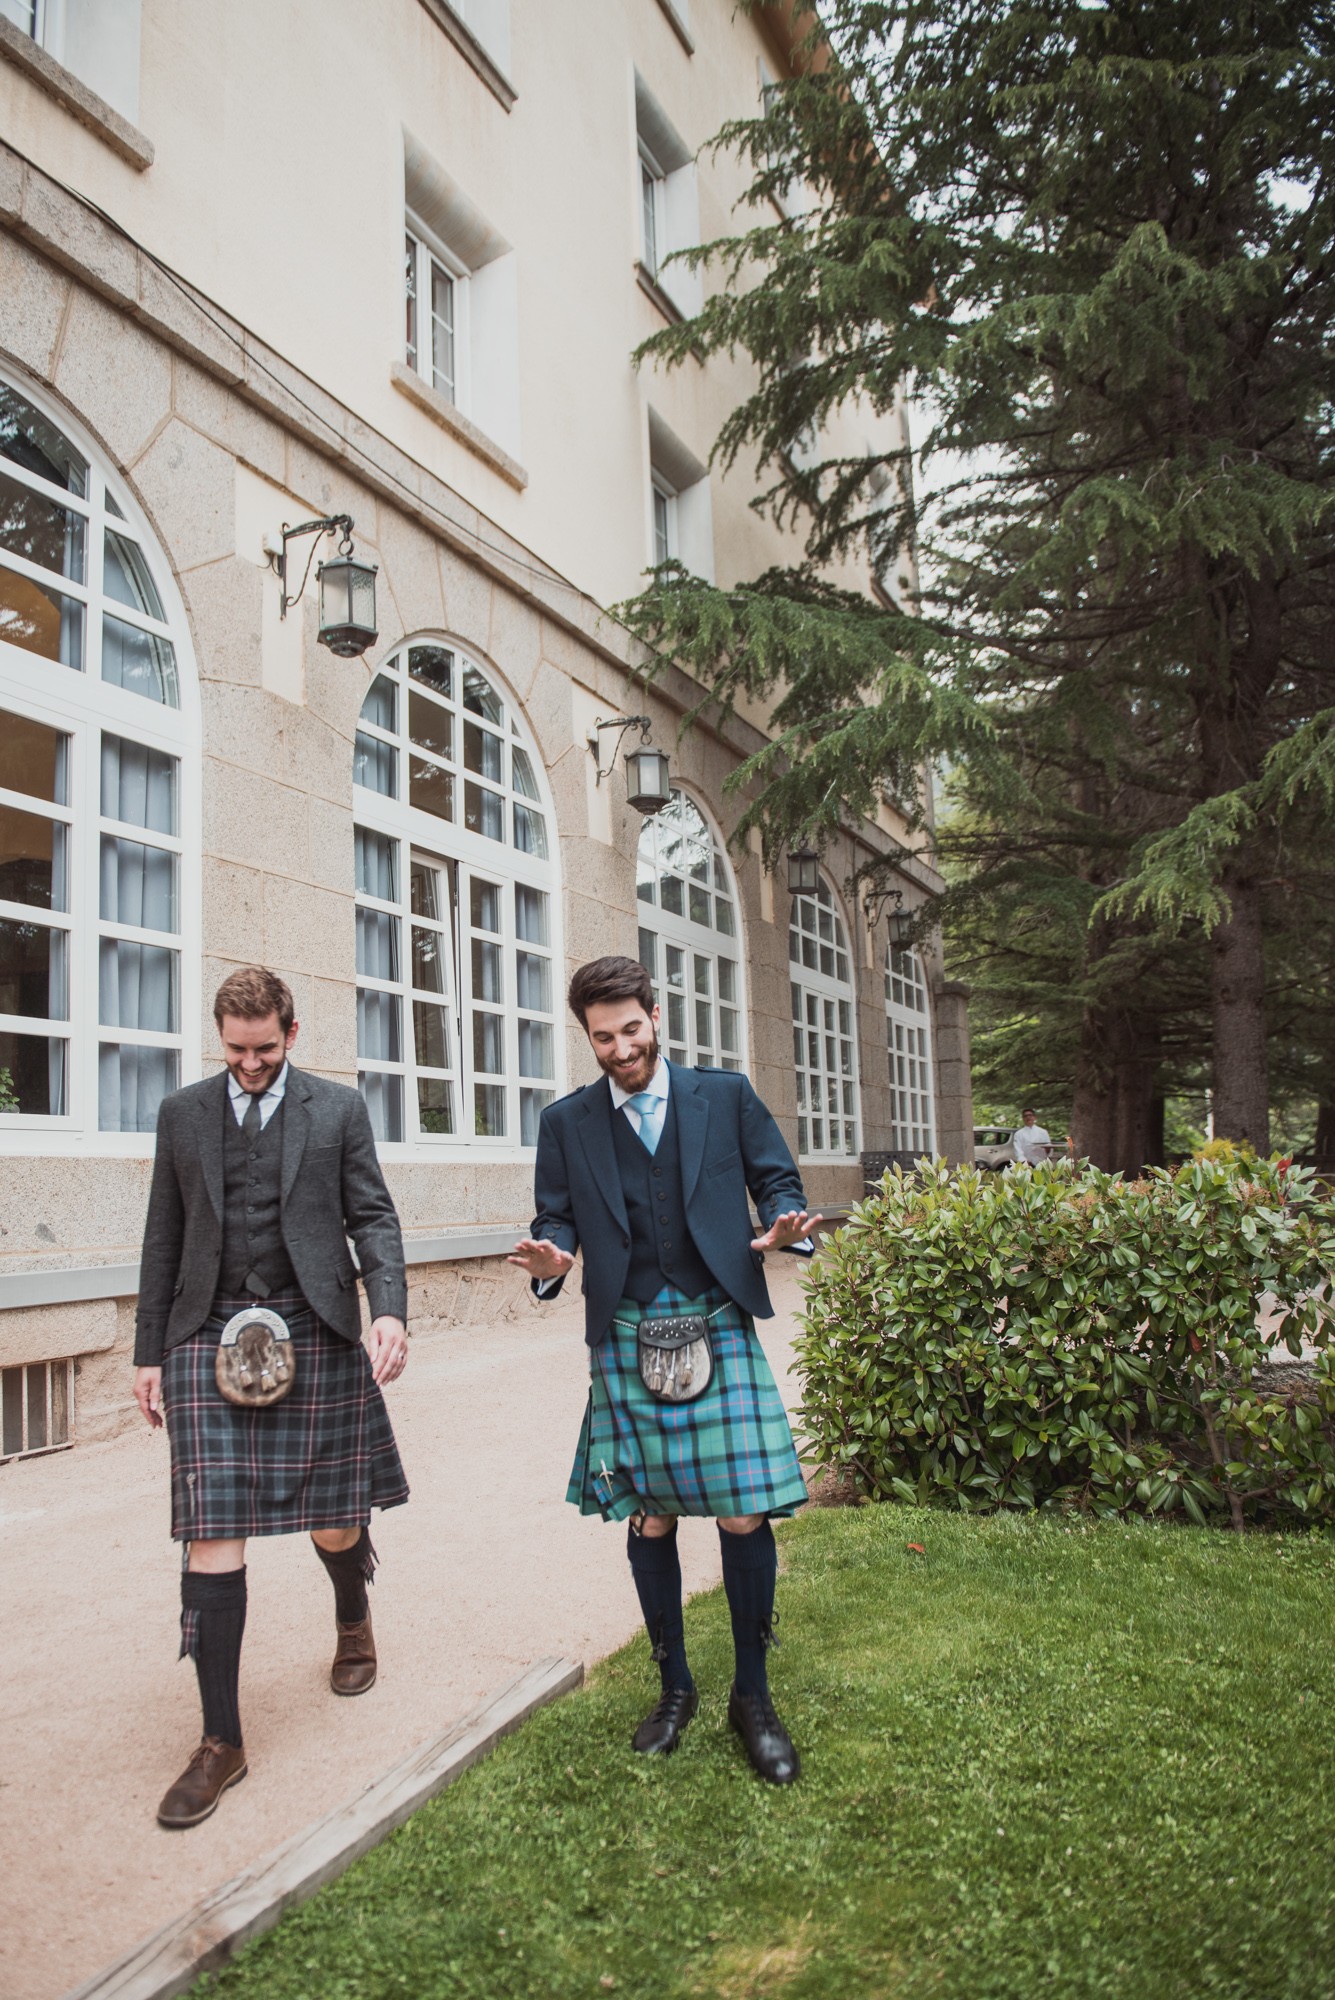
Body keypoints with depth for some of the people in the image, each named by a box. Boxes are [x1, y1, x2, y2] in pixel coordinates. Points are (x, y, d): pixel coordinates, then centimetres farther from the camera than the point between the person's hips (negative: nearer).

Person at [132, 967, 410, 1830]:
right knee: (213, 1535, -4)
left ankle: (355, 1626, 43)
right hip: (210, 1339, 1)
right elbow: (165, 1239, 13)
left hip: (315, 1336, -1)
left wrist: (390, 1311, -14)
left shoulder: (339, 1109, 5)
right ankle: (221, 1742, 9)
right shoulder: (183, 1113, 11)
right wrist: (150, 1351, 10)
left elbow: (373, 1218, 2)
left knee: (334, 1524, 9)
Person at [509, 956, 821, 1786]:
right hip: (626, 1338, 1)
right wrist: (549, 1258, -15)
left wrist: (784, 1224, -13)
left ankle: (753, 1695, 20)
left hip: (719, 1327, -1)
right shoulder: (567, 1124, 8)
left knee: (745, 1515, -2)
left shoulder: (726, 1096, 6)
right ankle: (675, 1687, 30)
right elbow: (556, 1218, 8)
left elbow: (777, 1179, 9)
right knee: (649, 1519, 9)